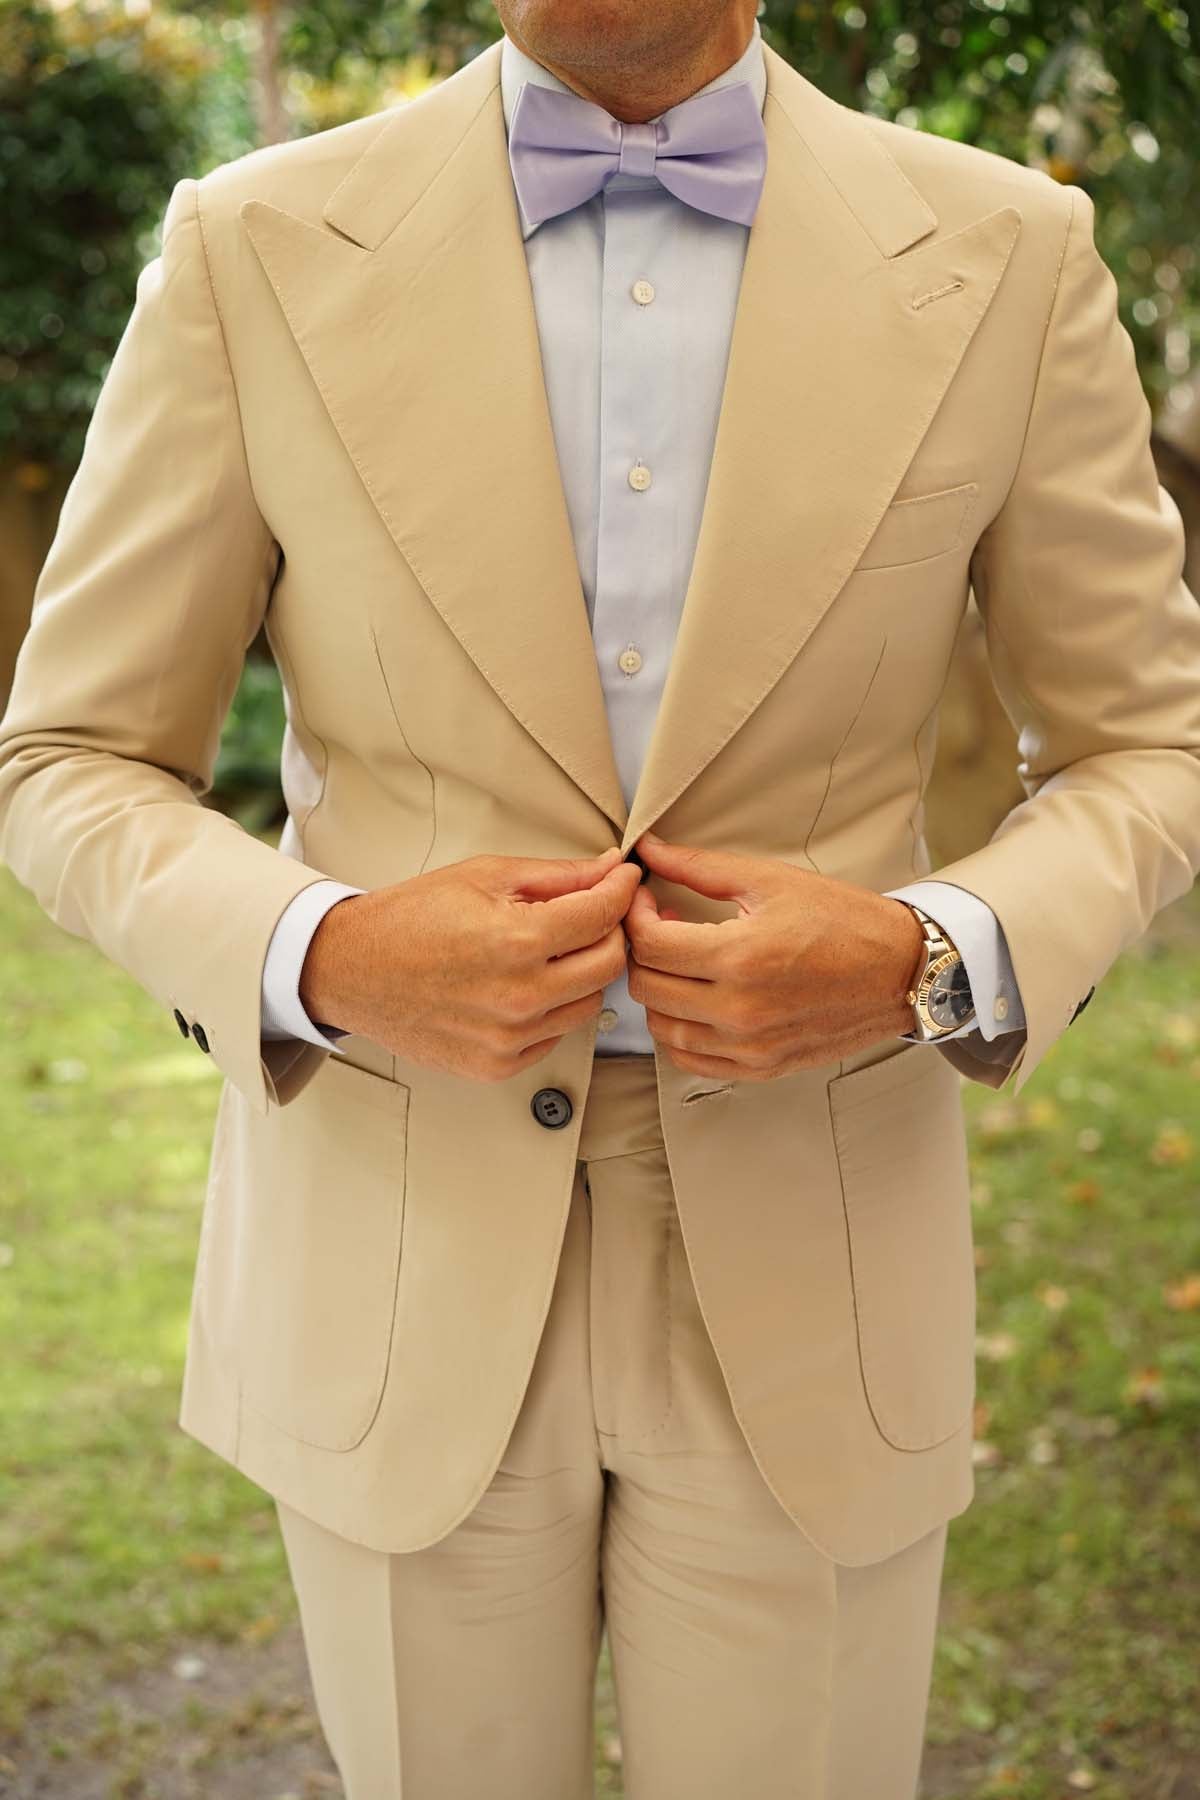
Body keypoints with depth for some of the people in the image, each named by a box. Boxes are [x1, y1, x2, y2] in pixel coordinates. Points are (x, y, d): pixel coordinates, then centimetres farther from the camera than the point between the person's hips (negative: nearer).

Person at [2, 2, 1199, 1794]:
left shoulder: (1009, 259, -5)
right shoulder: (256, 251, -6)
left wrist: (927, 960, -18)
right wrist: (325, 959, -21)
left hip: (803, 1269, 1)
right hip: (400, 1260, 0)